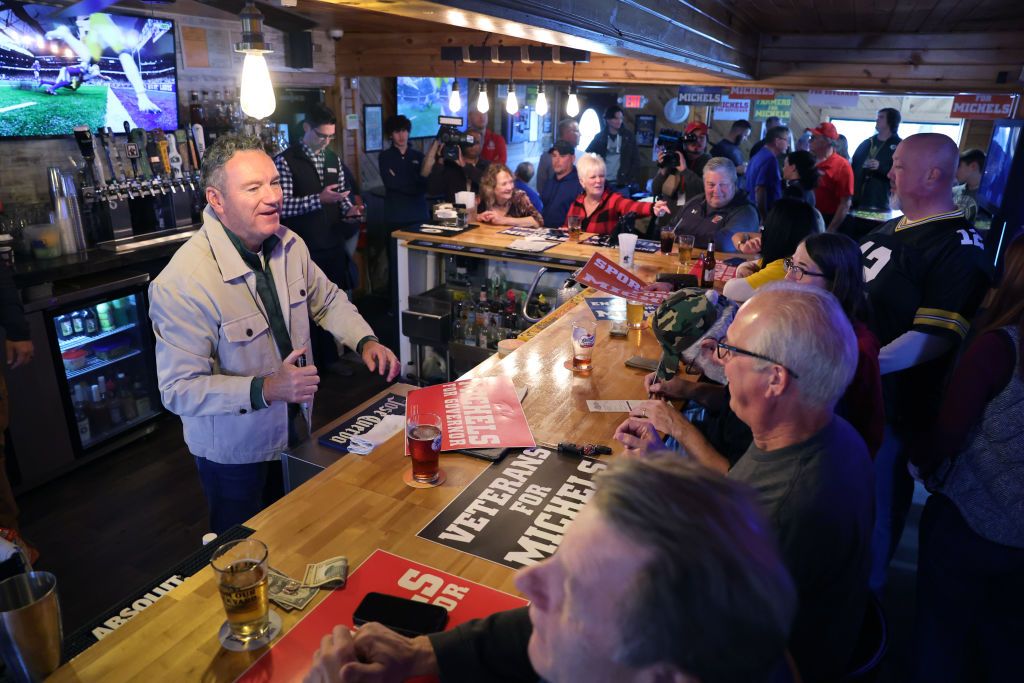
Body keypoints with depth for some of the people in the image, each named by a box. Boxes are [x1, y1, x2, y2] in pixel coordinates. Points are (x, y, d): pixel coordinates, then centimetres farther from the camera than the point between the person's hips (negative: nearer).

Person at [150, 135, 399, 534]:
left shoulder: (289, 245, -8)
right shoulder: (183, 282, -30)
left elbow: (328, 300, 8)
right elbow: (179, 390, -27)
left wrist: (364, 341, -9)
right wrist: (265, 390, -38)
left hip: (295, 427, 6)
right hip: (234, 451, -6)